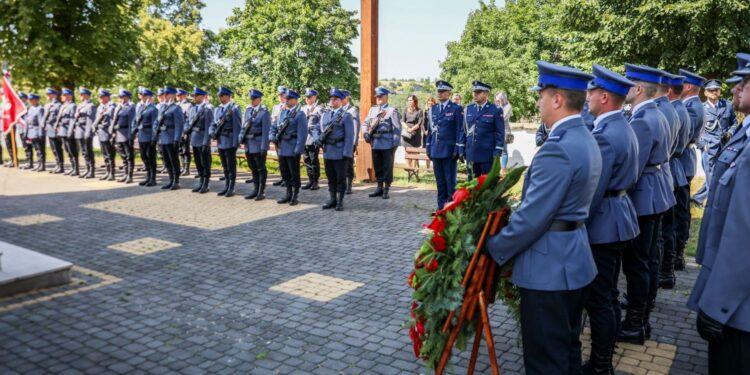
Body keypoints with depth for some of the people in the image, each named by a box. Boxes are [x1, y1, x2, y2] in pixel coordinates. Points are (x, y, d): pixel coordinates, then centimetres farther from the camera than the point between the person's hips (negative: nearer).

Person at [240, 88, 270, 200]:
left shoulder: (264, 112, -10)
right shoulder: (247, 110, 9)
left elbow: (266, 131, -14)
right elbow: (244, 126, 14)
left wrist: (264, 147, -18)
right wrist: (241, 138, 1)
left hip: (259, 144, -6)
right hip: (248, 144, 6)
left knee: (261, 169, 3)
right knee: (253, 169, 14)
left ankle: (262, 192, 10)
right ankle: (255, 190, 24)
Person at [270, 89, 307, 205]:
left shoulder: (300, 114, -9)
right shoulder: (282, 112, 13)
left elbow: (302, 134, -14)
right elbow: (275, 127, 18)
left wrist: (298, 150, -18)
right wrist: (272, 137, -2)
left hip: (292, 148, -7)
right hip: (281, 148, 7)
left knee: (294, 173, 3)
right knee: (284, 172, 14)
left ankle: (295, 196, 15)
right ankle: (288, 195, 26)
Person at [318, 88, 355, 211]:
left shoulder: (346, 116, -5)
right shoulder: (325, 115, 13)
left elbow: (349, 136, -10)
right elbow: (322, 130, 20)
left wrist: (347, 153, -16)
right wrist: (320, 138, -1)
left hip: (340, 151, -5)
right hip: (327, 151, 6)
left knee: (340, 177, 3)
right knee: (330, 177, 12)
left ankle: (340, 201, 11)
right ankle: (332, 200, 22)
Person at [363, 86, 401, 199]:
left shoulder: (392, 110, -3)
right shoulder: (372, 110, 15)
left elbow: (397, 128, -6)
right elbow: (366, 123, 18)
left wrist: (395, 143, -11)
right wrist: (366, 133, -2)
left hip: (387, 144, -6)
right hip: (375, 144, 6)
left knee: (387, 167, 0)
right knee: (377, 167, 12)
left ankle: (386, 190, 8)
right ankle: (379, 188, 23)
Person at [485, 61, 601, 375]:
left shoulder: (557, 148, -24)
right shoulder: (586, 139, 9)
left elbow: (532, 217, -23)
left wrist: (495, 248, -10)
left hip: (549, 266, -10)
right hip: (574, 260, 10)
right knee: (567, 348, 24)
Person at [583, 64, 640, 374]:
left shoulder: (605, 134, -22)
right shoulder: (623, 127, 10)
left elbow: (592, 191, -23)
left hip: (603, 223, -11)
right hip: (617, 217, 11)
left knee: (598, 298, 0)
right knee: (607, 293, 21)